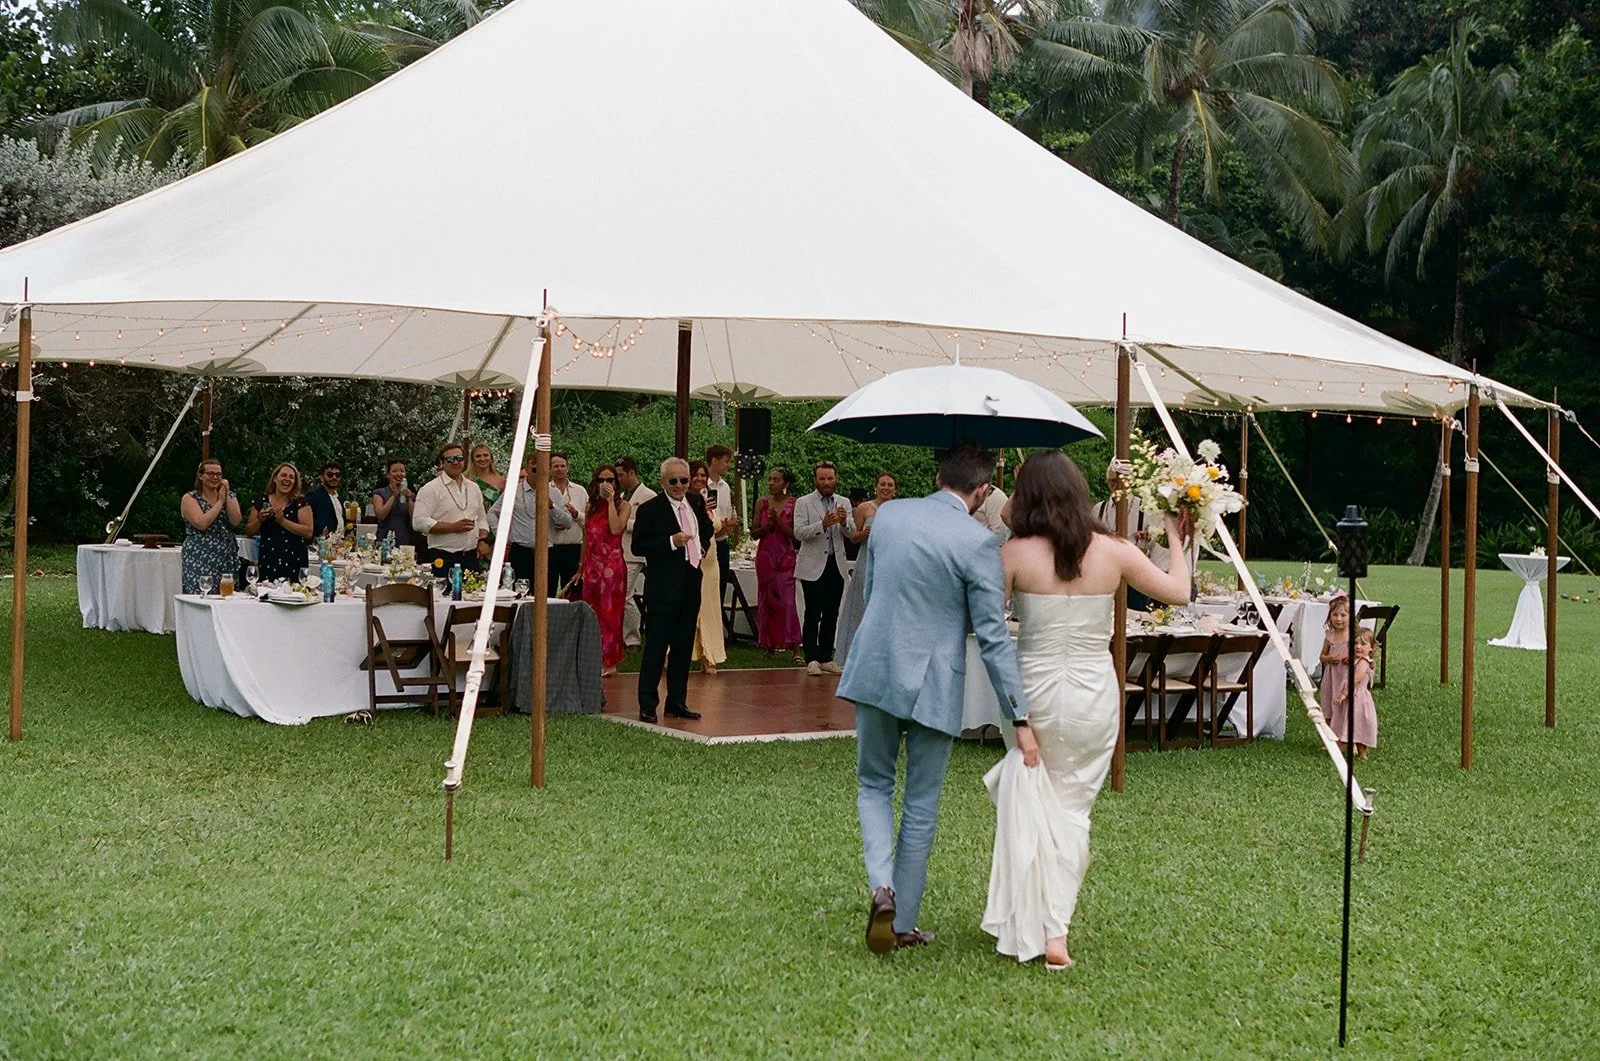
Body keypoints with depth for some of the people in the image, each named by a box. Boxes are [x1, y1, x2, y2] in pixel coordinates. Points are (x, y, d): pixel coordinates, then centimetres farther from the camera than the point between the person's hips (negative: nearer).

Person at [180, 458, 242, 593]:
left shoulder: (230, 496, 14)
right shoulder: (190, 498, 1)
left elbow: (236, 521, -3)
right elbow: (201, 524, -15)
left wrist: (226, 495, -6)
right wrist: (220, 501, -8)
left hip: (226, 559, 4)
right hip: (200, 559, -4)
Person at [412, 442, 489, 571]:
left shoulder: (473, 487, 17)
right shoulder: (431, 489, -3)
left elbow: (482, 519, 24)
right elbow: (419, 522, -13)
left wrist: (483, 540, 5)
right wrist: (453, 527, -16)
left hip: (471, 556, 5)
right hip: (443, 557, -5)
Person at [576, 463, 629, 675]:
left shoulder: (623, 505, -2)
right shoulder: (592, 506, 13)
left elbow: (616, 529, -21)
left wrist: (611, 500, -17)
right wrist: (581, 567, 19)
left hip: (612, 564, -5)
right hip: (592, 564, 5)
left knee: (610, 611, -2)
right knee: (592, 611, 6)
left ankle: (610, 661, 3)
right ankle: (595, 658, 13)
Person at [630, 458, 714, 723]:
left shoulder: (696, 502, 10)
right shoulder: (650, 509, -9)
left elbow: (706, 530, 29)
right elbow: (638, 547, -13)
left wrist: (702, 549, 12)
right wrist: (671, 542, -21)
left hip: (691, 584, 7)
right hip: (663, 586, -7)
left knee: (683, 646, 12)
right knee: (656, 645, -5)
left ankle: (677, 702, 20)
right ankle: (647, 704, 1)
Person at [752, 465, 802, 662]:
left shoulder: (793, 504, -2)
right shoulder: (762, 504, 6)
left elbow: (795, 534, -6)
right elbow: (754, 534, 7)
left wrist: (778, 522, -17)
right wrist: (767, 525, -11)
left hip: (785, 557, -3)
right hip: (765, 556, 3)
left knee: (787, 600, -12)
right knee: (766, 600, 5)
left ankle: (795, 649, -15)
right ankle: (770, 646, 14)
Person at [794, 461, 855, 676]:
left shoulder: (843, 504, 12)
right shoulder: (803, 503, 0)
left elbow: (851, 533, 4)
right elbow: (799, 533, -10)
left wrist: (845, 522, -18)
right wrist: (822, 525, -24)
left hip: (836, 566, 4)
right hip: (813, 567, -4)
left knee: (831, 615, 6)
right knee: (813, 614, -5)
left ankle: (826, 658, 13)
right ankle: (812, 659, -3)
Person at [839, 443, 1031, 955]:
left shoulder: (887, 515, 2)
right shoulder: (978, 543, -12)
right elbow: (993, 638, -13)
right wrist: (1019, 718, -9)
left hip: (875, 671, 3)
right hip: (933, 684, -3)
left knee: (874, 784, 20)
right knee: (921, 807, 10)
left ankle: (882, 885, -3)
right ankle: (903, 924, 18)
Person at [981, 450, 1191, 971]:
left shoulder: (1015, 554, -10)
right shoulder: (1113, 553, -4)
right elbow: (1179, 591, 6)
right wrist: (1175, 537, 20)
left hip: (1035, 693, -2)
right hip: (1095, 698, 2)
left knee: (1030, 804, 14)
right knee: (1073, 809, 12)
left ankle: (1030, 927, 14)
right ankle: (1056, 931, 8)